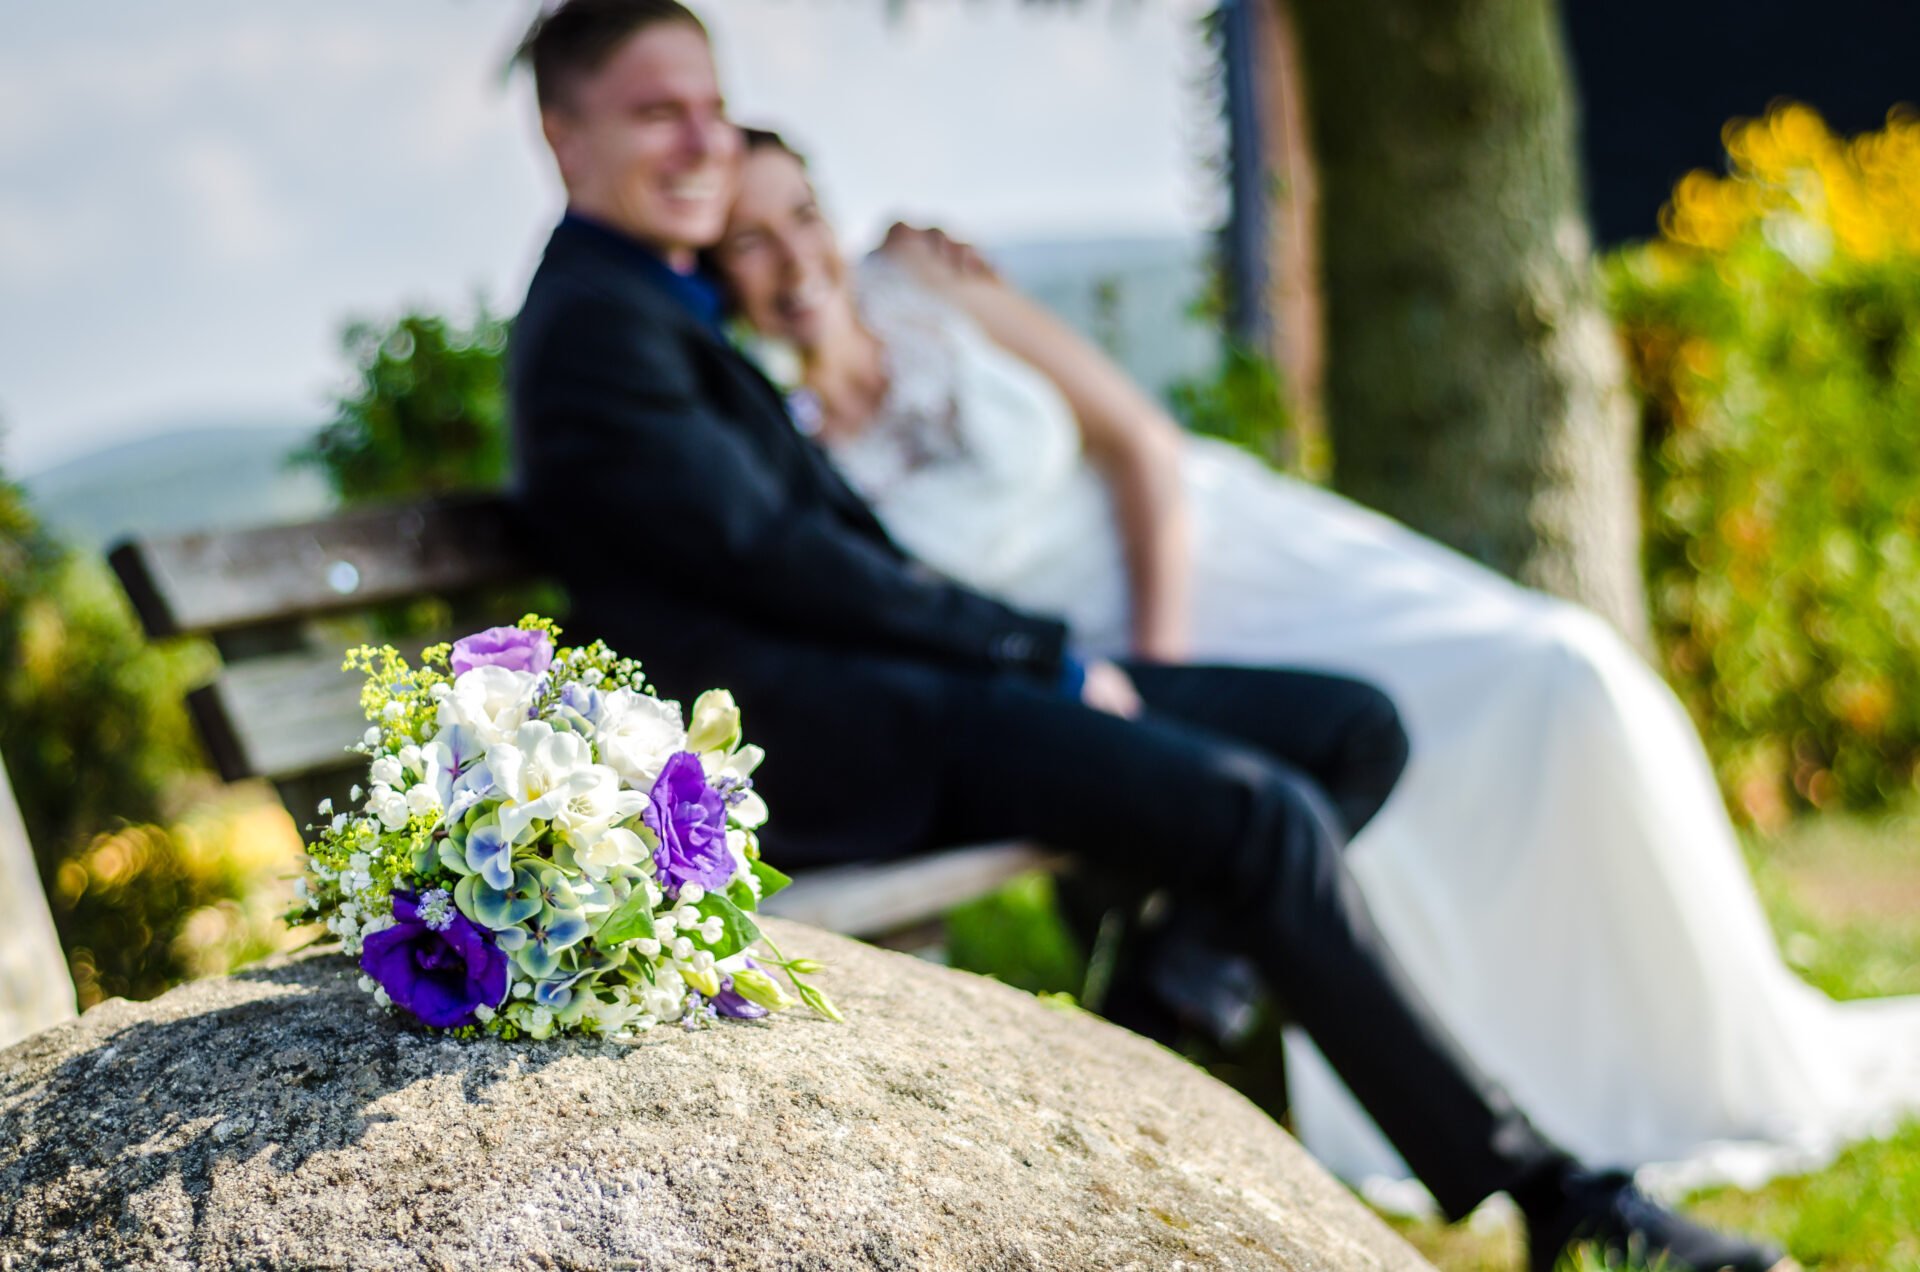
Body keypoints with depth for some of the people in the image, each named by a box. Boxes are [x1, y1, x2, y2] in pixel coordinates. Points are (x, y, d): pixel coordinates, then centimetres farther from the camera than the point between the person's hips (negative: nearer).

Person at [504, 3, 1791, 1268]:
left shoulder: (663, 300, 23)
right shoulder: (590, 324, -8)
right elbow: (772, 559, -15)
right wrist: (1044, 659, -10)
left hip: (892, 680, 10)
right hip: (831, 736, -10)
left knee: (1351, 729, 2)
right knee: (1266, 816, -24)